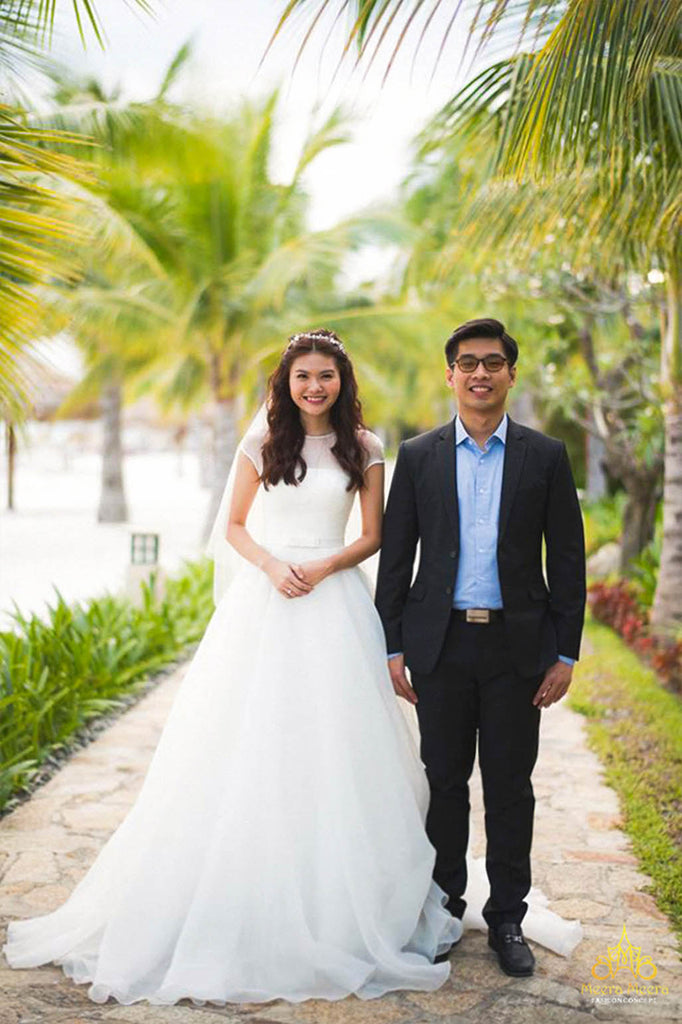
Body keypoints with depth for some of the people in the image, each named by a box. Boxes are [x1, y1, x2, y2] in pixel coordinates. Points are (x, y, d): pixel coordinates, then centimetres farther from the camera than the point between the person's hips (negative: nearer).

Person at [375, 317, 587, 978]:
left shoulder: (545, 456, 3)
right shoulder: (418, 456, 4)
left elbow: (567, 559, 3)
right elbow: (395, 556, 4)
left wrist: (565, 653, -2)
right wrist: (392, 647, 0)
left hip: (516, 644, 0)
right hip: (440, 643, 1)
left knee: (510, 785, 7)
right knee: (444, 781, 10)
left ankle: (507, 918, 21)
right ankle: (443, 909, 25)